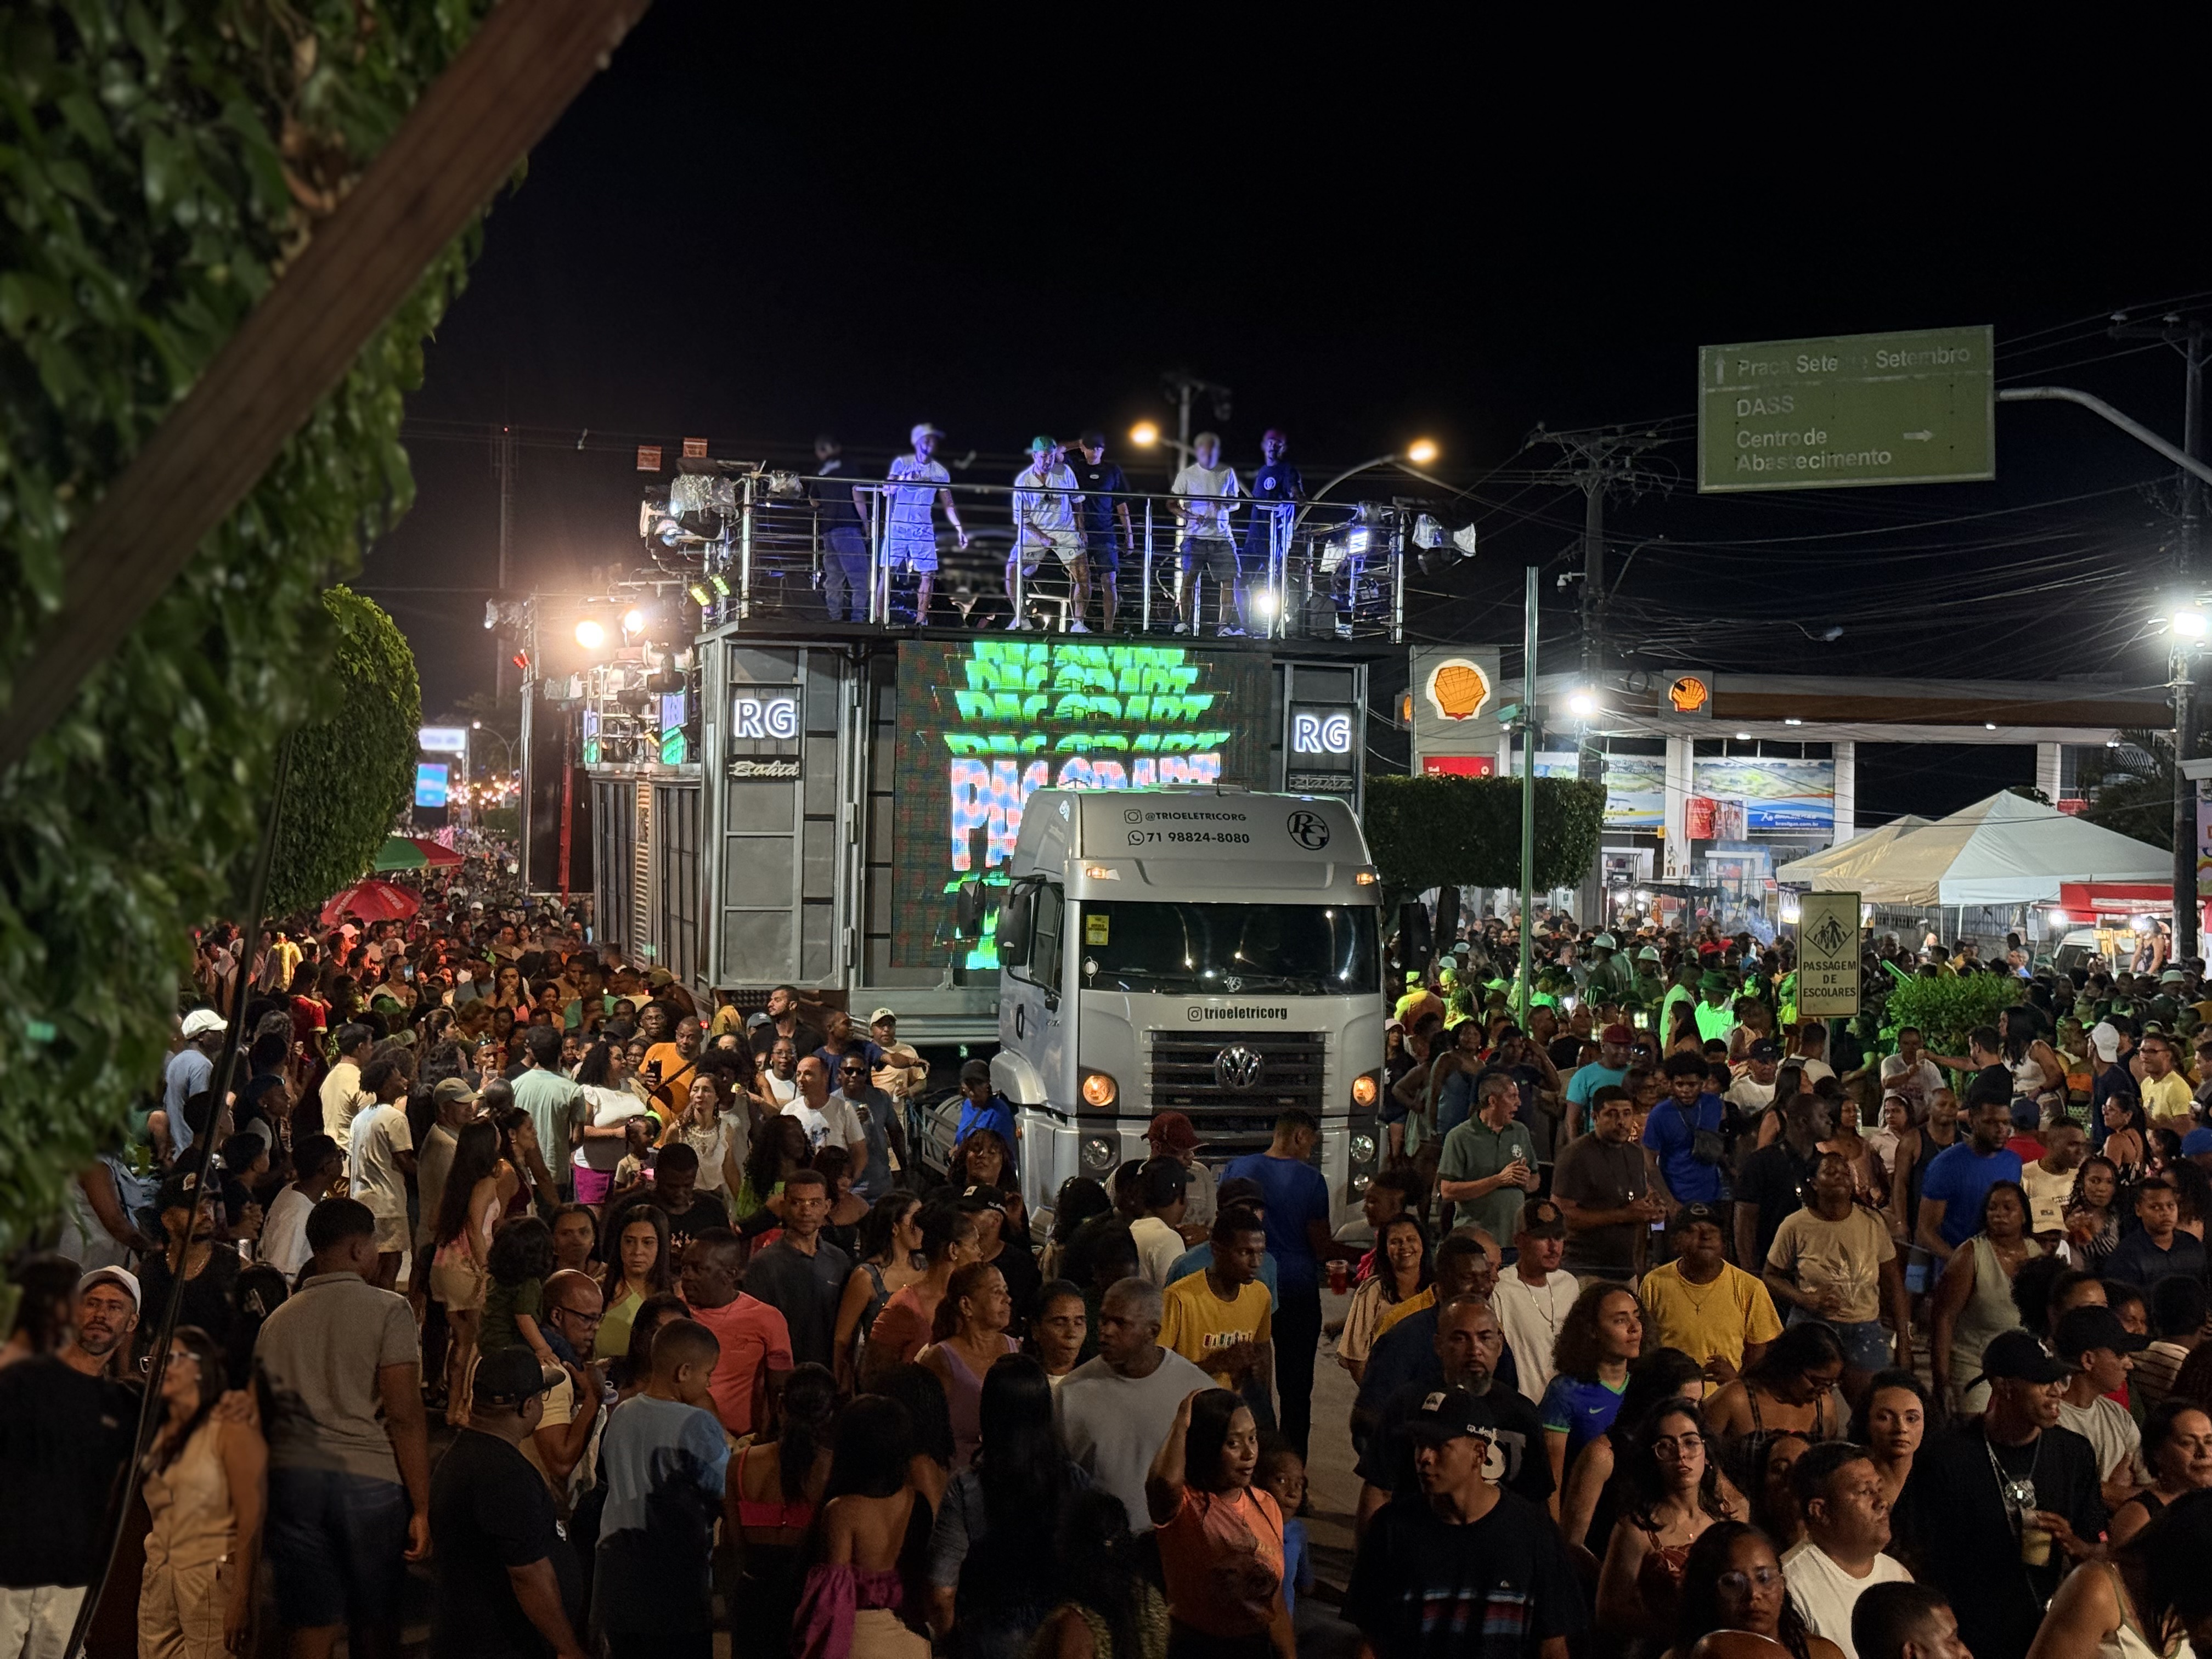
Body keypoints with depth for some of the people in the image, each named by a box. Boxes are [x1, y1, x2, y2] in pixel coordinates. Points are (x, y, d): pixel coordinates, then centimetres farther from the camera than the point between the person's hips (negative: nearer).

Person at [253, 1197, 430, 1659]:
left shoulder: (276, 1322, 11)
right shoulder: (388, 1311, -3)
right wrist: (421, 1508, -7)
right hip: (371, 1480, -4)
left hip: (294, 1479, 4)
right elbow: (404, 1416, -9)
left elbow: (266, 1417, 13)